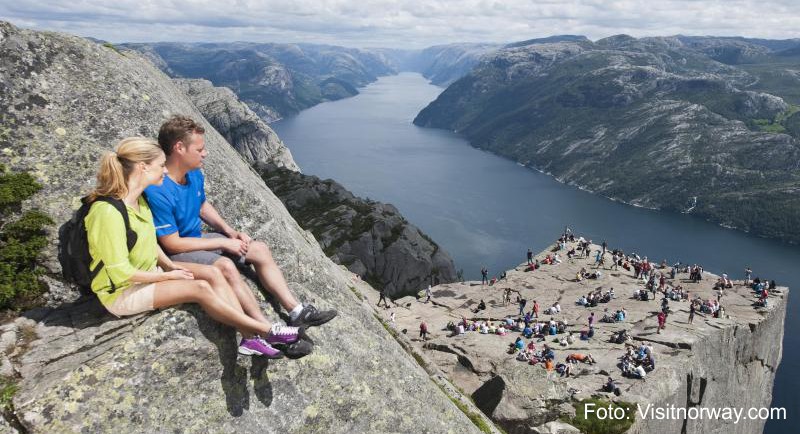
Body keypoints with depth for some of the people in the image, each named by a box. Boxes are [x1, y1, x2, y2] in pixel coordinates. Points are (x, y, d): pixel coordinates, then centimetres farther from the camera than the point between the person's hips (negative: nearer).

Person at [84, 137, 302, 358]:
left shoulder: (138, 199, 2)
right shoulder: (109, 212, -28)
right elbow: (121, 273, -25)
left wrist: (170, 265, 0)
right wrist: (168, 276, -16)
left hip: (149, 271, 9)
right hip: (122, 293, -9)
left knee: (212, 273, -12)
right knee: (200, 288, -23)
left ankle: (250, 338, -17)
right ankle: (265, 330, -12)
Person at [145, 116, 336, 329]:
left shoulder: (194, 175, -1)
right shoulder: (158, 191, -27)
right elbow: (172, 244, -24)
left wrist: (230, 231, 2)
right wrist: (223, 243, -18)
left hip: (197, 238, 9)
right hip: (176, 254, -9)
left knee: (260, 250, -1)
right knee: (225, 266, -35)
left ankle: (297, 312, -4)